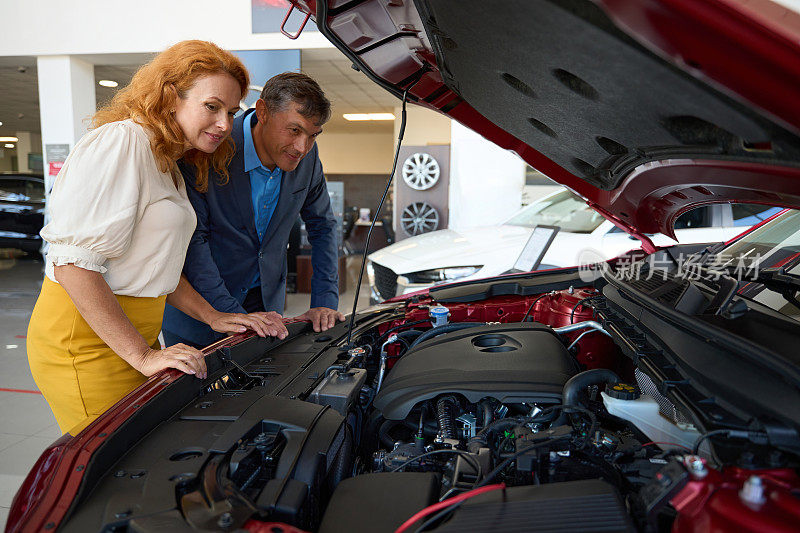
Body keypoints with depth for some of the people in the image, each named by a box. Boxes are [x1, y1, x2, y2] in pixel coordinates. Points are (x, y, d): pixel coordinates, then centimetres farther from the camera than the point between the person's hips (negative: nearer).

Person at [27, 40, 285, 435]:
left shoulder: (169, 166, 16)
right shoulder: (121, 141, -15)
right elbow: (73, 261, -22)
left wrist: (215, 318, 10)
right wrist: (143, 356, -22)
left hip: (134, 335, 9)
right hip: (84, 338, -9)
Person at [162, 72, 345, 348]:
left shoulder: (308, 156, -8)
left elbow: (323, 226, 3)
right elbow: (193, 239, -22)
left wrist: (325, 301, -6)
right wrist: (234, 315, -28)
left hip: (265, 301, 4)